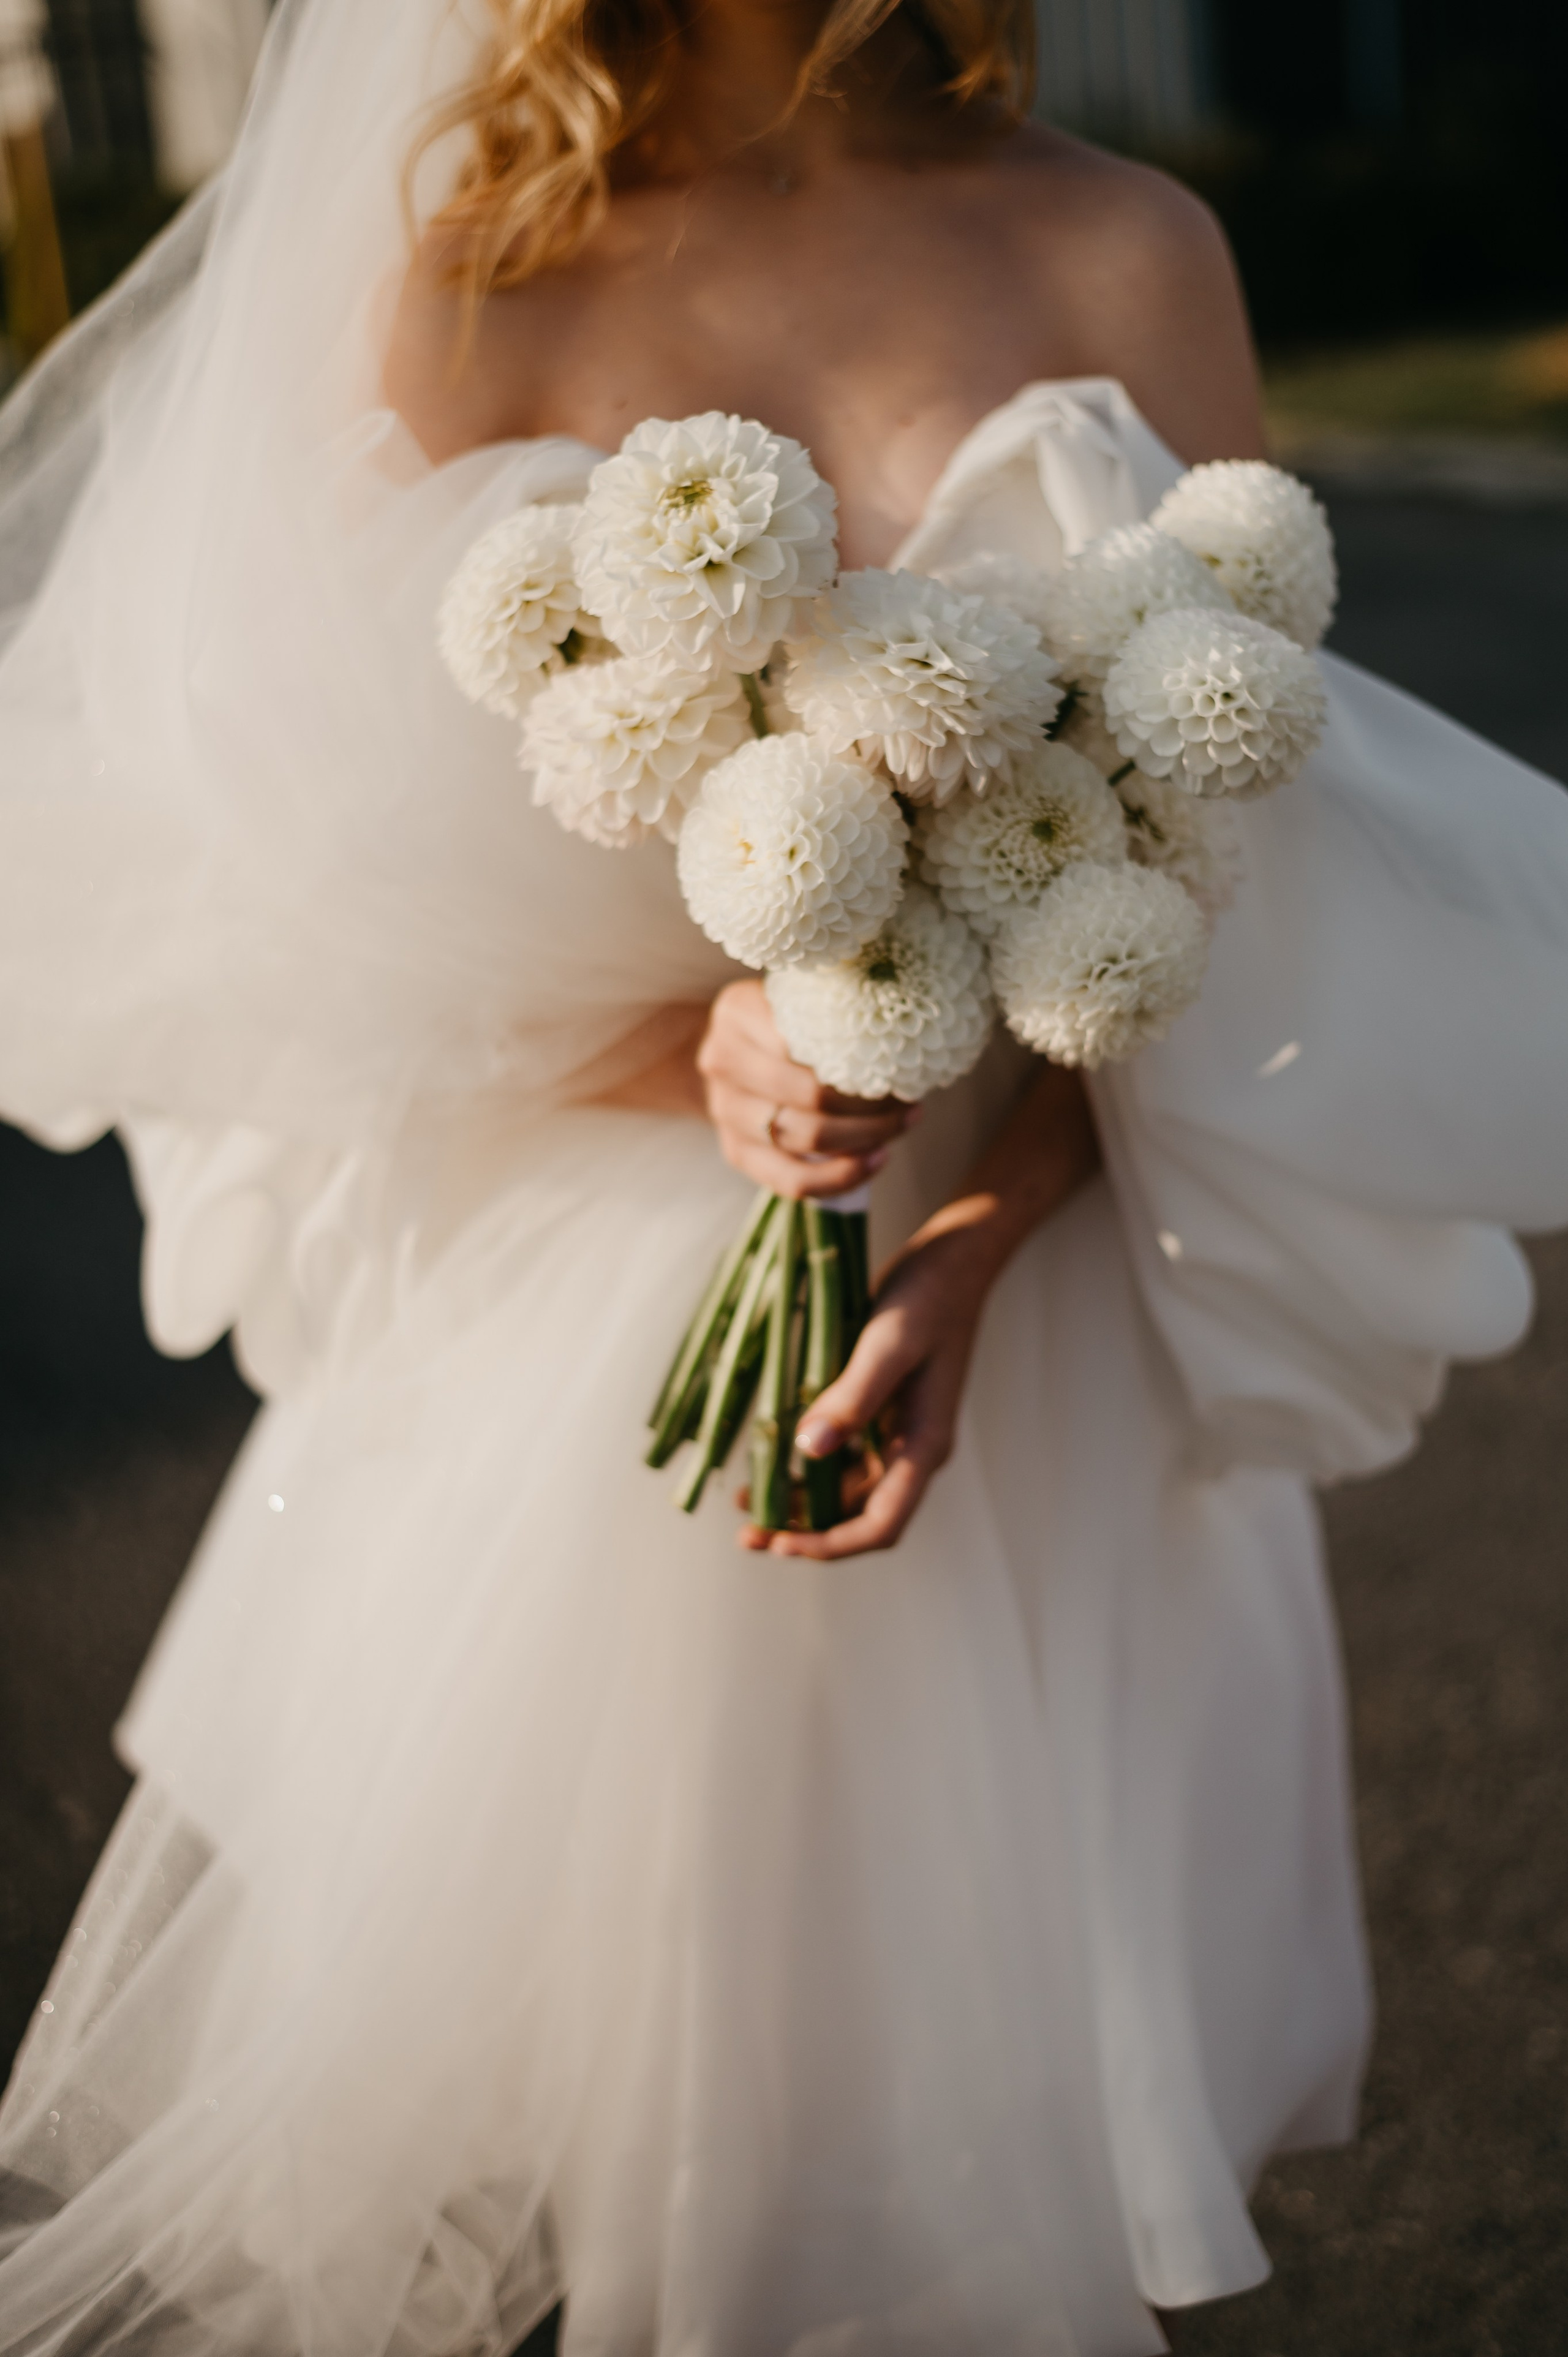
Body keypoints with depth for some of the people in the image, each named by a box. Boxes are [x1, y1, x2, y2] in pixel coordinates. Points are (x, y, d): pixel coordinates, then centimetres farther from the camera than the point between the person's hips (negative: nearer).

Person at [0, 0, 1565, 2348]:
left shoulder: (1129, 258, 0)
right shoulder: (466, 286, -2)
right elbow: (363, 879, -4)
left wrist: (976, 1248, -18)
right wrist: (698, 1049, -23)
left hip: (1042, 1287, 1)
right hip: (584, 1313, 0)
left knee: (957, 2053, 10)